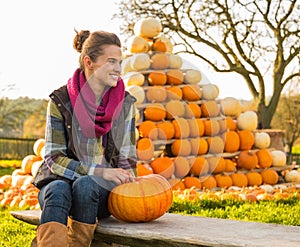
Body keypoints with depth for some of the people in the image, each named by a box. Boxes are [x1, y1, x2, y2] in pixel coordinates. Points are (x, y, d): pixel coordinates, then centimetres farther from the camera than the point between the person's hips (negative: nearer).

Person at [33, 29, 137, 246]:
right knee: (58, 190, -36)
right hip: (62, 178, -1)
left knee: (85, 185, -34)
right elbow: (54, 158, -7)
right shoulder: (61, 100, -4)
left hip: (105, 188, 1)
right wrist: (99, 171, -19)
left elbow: (127, 159, 9)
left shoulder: (125, 103, 5)